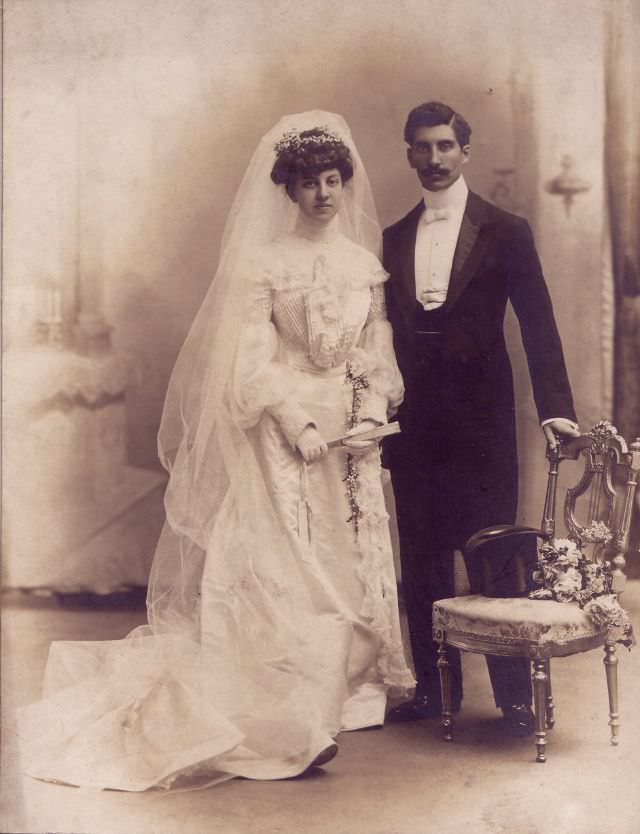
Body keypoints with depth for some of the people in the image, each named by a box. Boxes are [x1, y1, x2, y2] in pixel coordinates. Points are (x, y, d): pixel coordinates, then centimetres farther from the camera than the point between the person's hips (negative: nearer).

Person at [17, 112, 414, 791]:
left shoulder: (366, 263, 10)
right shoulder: (263, 262, -4)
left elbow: (376, 354, 10)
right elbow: (253, 360, -9)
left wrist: (370, 416, -6)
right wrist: (301, 426, -18)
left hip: (349, 433, 5)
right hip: (281, 432, -5)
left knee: (347, 563, 7)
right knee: (282, 568, -6)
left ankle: (337, 701, 20)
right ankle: (292, 727, -1)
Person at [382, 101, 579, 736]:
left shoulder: (505, 232, 2)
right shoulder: (394, 239, 13)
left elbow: (538, 323, -3)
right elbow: (388, 331, 12)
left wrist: (555, 408, -12)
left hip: (481, 416, -4)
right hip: (414, 420, 4)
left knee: (492, 557, -2)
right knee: (422, 558, 9)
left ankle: (514, 696, 8)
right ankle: (433, 687, 21)